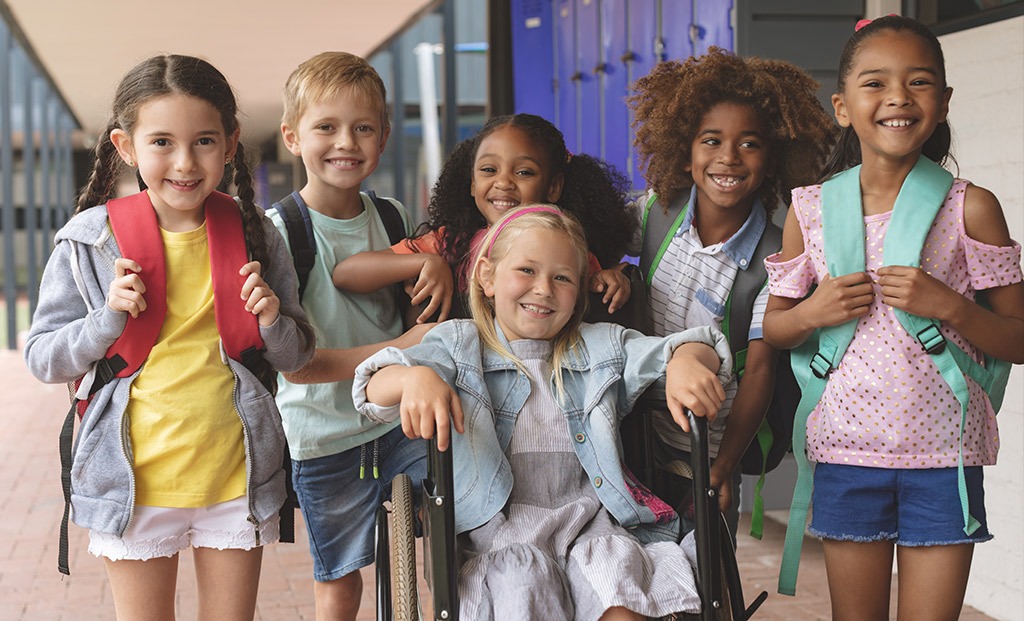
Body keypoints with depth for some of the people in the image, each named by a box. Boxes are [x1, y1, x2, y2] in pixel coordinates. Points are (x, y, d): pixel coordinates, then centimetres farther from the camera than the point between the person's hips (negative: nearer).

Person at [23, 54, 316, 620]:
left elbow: (296, 356, 7)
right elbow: (43, 359, -2)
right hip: (134, 482, -1)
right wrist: (109, 319, -19)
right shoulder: (89, 241, -7)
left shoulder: (254, 236, -1)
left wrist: (272, 322, -14)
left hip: (234, 476, 2)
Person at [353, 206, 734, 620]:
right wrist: (415, 377, -34)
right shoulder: (459, 345, 7)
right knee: (524, 577, -32)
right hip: (499, 528, -2)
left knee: (619, 568, -28)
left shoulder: (602, 349, 15)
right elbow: (375, 390, -8)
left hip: (587, 521, 2)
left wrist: (686, 360, -19)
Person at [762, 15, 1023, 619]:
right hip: (848, 447, 2)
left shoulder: (969, 207, -2)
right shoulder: (811, 208, 3)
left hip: (943, 453, -1)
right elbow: (773, 330, 12)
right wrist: (812, 312, -9)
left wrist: (948, 306, -17)